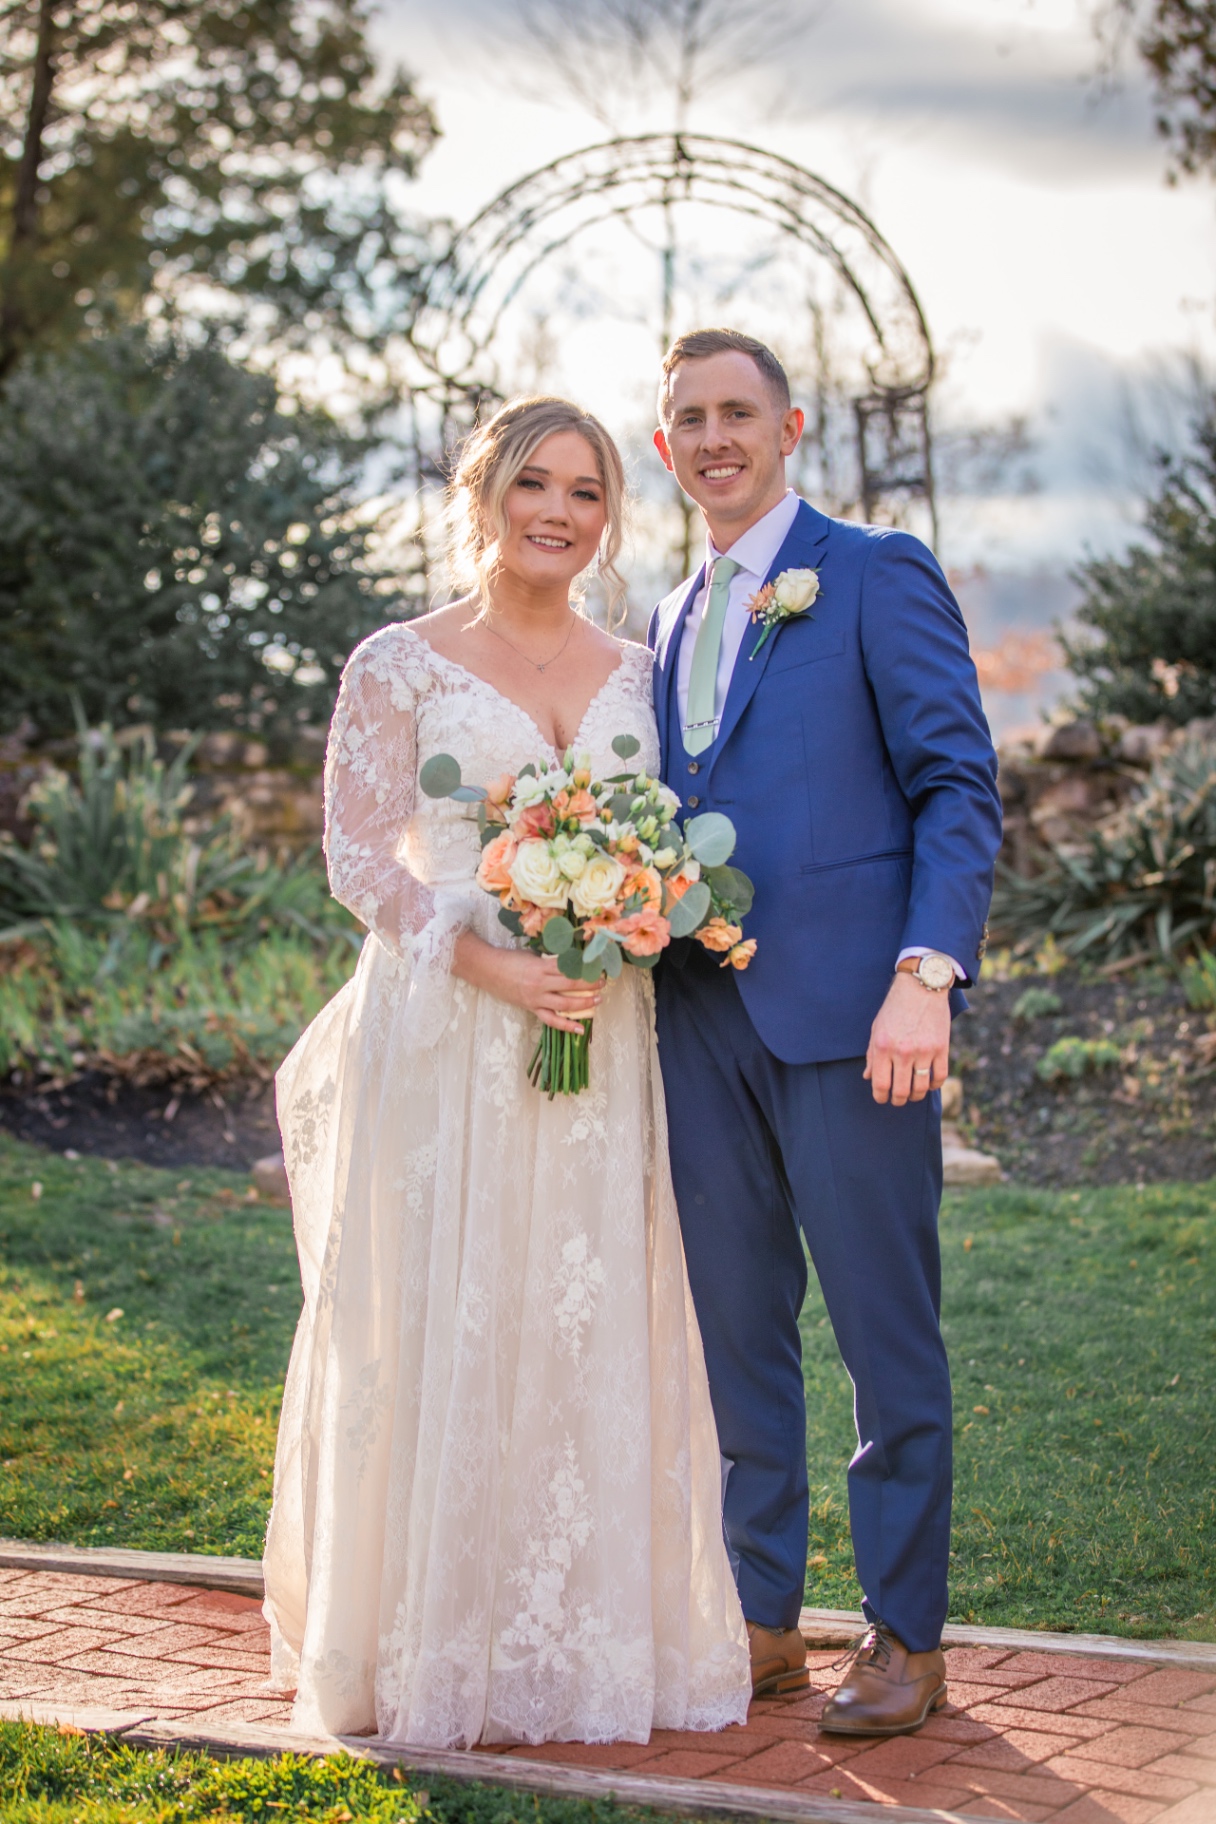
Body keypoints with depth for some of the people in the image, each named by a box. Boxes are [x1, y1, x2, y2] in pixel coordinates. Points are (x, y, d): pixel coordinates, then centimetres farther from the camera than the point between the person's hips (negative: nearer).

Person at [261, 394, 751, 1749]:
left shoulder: (637, 673, 12)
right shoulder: (399, 666, 0)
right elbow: (359, 860, -6)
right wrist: (497, 970, -18)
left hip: (603, 1047, 4)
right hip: (444, 1042, -3)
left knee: (599, 1339, 5)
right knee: (438, 1336, -1)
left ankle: (591, 1634, 17)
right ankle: (431, 1644, 11)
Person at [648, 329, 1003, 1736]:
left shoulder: (878, 575, 0)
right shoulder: (669, 625, 20)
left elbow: (959, 786, -6)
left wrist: (925, 976, -17)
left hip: (844, 1012, -6)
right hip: (701, 1023, 6)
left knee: (885, 1332, 0)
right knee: (735, 1329, 10)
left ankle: (905, 1636, 10)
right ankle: (762, 1618, 19)